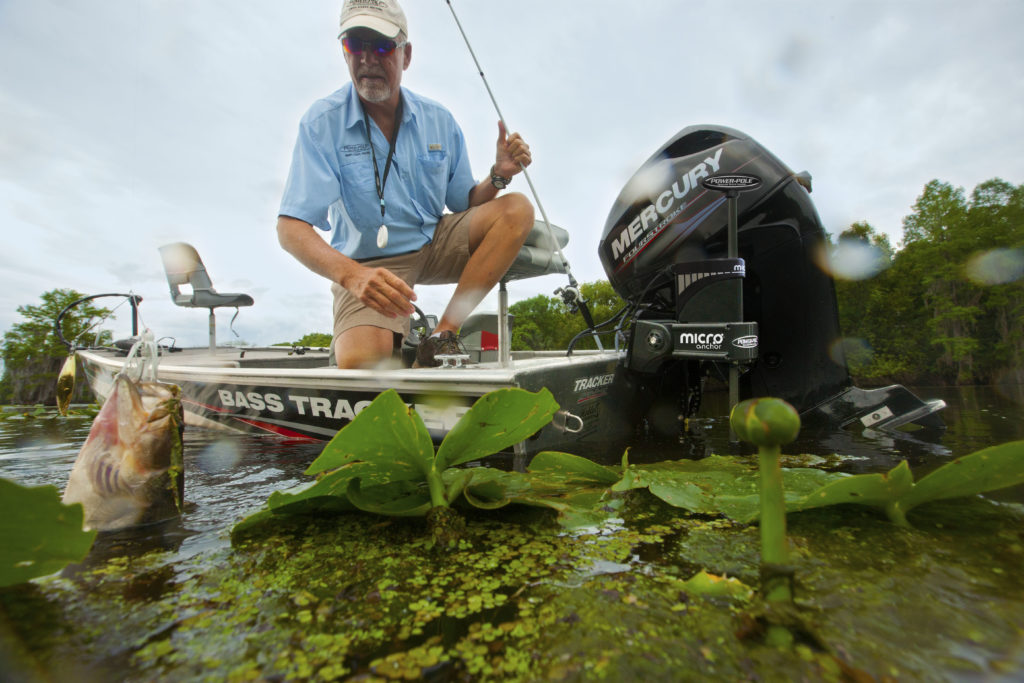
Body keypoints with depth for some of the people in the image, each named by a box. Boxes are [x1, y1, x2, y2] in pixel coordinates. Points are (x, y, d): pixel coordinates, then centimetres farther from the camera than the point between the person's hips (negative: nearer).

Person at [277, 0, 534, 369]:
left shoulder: (438, 120, 2)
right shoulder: (322, 122, -9)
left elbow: (464, 203, 7)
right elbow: (291, 228, -17)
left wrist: (498, 175, -14)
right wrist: (351, 274, -36)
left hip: (435, 246, 5)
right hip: (366, 263, -4)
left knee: (518, 208, -18)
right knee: (359, 362, -32)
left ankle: (442, 336, -20)